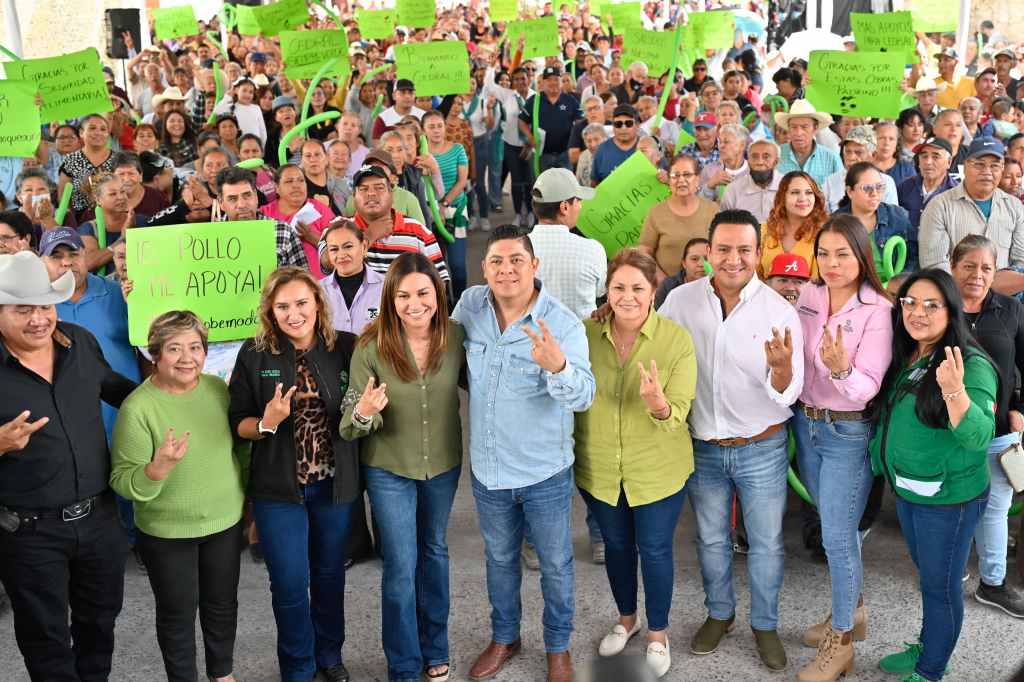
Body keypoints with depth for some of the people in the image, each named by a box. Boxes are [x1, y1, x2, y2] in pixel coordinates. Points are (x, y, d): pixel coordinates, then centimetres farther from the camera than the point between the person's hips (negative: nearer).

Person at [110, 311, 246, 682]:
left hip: (226, 521, 4)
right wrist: (158, 469, -37)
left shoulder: (217, 387, -6)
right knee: (177, 613, 12)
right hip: (166, 533, -4)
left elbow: (241, 446, 8)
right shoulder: (137, 407, -19)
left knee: (223, 604, 20)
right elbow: (122, 482, -18)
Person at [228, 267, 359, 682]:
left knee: (329, 574, 18)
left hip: (335, 485, 2)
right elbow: (236, 423, -3)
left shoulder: (346, 348, -6)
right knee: (290, 584, 5)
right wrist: (266, 423, -23)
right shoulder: (254, 354, -8)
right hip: (278, 489, -1)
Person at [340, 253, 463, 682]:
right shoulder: (370, 348, -21)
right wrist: (362, 413, -38)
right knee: (401, 568, 3)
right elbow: (352, 425, -16)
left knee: (434, 551, 22)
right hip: (389, 470, -3)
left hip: (444, 465, 3)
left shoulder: (456, 337, -15)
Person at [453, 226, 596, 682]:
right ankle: (504, 637, 45)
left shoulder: (563, 324, -20)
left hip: (545, 472, -3)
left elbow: (583, 395, -31)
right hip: (488, 468, 4)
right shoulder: (470, 304, -7)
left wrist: (558, 366, -51)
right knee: (500, 558, 23)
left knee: (555, 564, 15)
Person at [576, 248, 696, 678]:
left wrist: (658, 404, -41)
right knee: (615, 545, 22)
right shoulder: (586, 333, -10)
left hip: (657, 470, -3)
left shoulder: (677, 339, -17)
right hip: (598, 468, 3)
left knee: (654, 550, 13)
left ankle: (658, 633, 37)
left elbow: (678, 416, -20)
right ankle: (627, 618, 47)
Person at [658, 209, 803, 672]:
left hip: (762, 448, -2)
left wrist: (782, 367, -36)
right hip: (703, 447, 2)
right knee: (711, 538, 19)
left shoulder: (780, 311, -14)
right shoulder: (681, 300, -10)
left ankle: (765, 624, 35)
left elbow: (786, 394, -15)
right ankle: (719, 613, 42)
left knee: (766, 543, 13)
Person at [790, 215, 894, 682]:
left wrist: (842, 370, -40)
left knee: (836, 536, 0)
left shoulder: (877, 311, -17)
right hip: (805, 424, 6)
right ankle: (852, 611, 40)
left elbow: (868, 387, -22)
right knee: (836, 527, 20)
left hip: (849, 433, -6)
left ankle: (840, 641, 17)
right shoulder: (807, 297, 0)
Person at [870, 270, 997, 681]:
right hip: (906, 490, 7)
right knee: (926, 574, 24)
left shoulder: (972, 365, -21)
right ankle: (926, 648, 42)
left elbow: (978, 437, -30)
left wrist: (954, 390, -46)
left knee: (941, 584, 9)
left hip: (948, 497, -7)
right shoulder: (904, 357, 1)